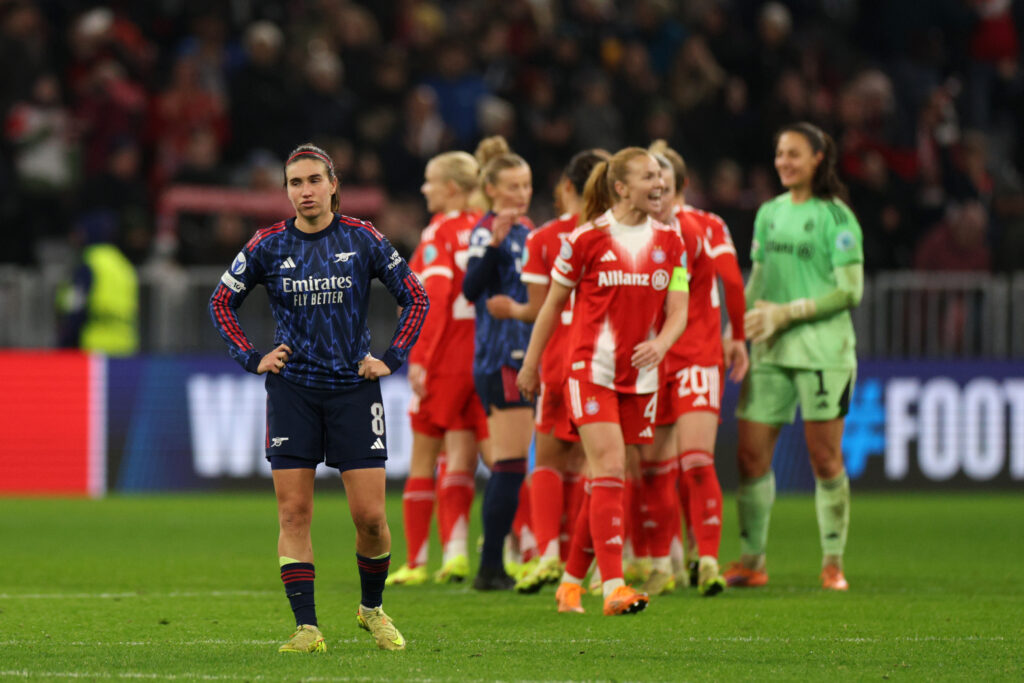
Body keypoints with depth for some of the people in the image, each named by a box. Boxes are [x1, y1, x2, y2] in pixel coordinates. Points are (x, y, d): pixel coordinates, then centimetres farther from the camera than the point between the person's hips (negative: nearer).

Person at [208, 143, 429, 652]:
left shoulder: (363, 240, -1)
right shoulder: (268, 246, 1)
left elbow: (416, 297, 8)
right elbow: (221, 301, 13)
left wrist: (391, 359, 1)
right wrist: (252, 358, 4)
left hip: (354, 388, -1)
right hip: (292, 390, 1)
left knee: (370, 516, -4)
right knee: (294, 513, -5)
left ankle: (372, 608, 20)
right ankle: (306, 626, -1)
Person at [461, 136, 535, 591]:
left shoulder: (524, 230, 16)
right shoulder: (488, 230, -10)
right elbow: (471, 289, -25)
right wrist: (494, 243, -36)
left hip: (525, 359, 9)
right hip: (500, 360, -9)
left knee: (509, 467, 9)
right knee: (512, 464, -12)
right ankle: (491, 567, -11)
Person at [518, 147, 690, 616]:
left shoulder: (669, 243, 7)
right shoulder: (587, 238, -5)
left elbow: (678, 312, 5)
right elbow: (553, 304, 5)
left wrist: (660, 344, -17)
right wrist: (531, 364, 10)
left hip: (640, 376, 4)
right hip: (591, 368, -4)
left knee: (604, 482, 8)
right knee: (610, 469, -17)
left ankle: (571, 580, 22)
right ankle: (613, 588, -22)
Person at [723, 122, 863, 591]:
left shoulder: (835, 217, -6)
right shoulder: (769, 214, 13)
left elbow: (850, 290, -9)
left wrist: (787, 312, -13)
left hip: (823, 346, -5)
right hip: (771, 350, 6)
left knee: (825, 458, -2)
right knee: (751, 454, 0)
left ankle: (832, 563, 8)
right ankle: (751, 561, 10)